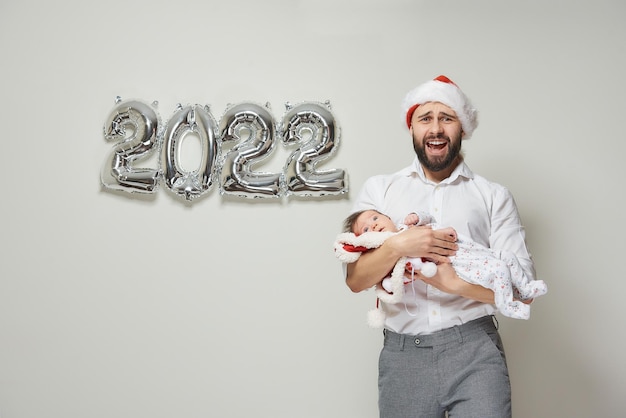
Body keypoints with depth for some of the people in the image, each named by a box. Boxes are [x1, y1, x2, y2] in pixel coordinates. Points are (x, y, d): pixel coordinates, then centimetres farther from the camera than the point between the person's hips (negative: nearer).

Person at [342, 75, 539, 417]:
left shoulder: (494, 196, 8)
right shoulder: (379, 189, 10)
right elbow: (355, 280, 3)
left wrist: (455, 283, -13)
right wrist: (396, 246, -15)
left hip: (475, 349, -1)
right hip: (402, 351, 1)